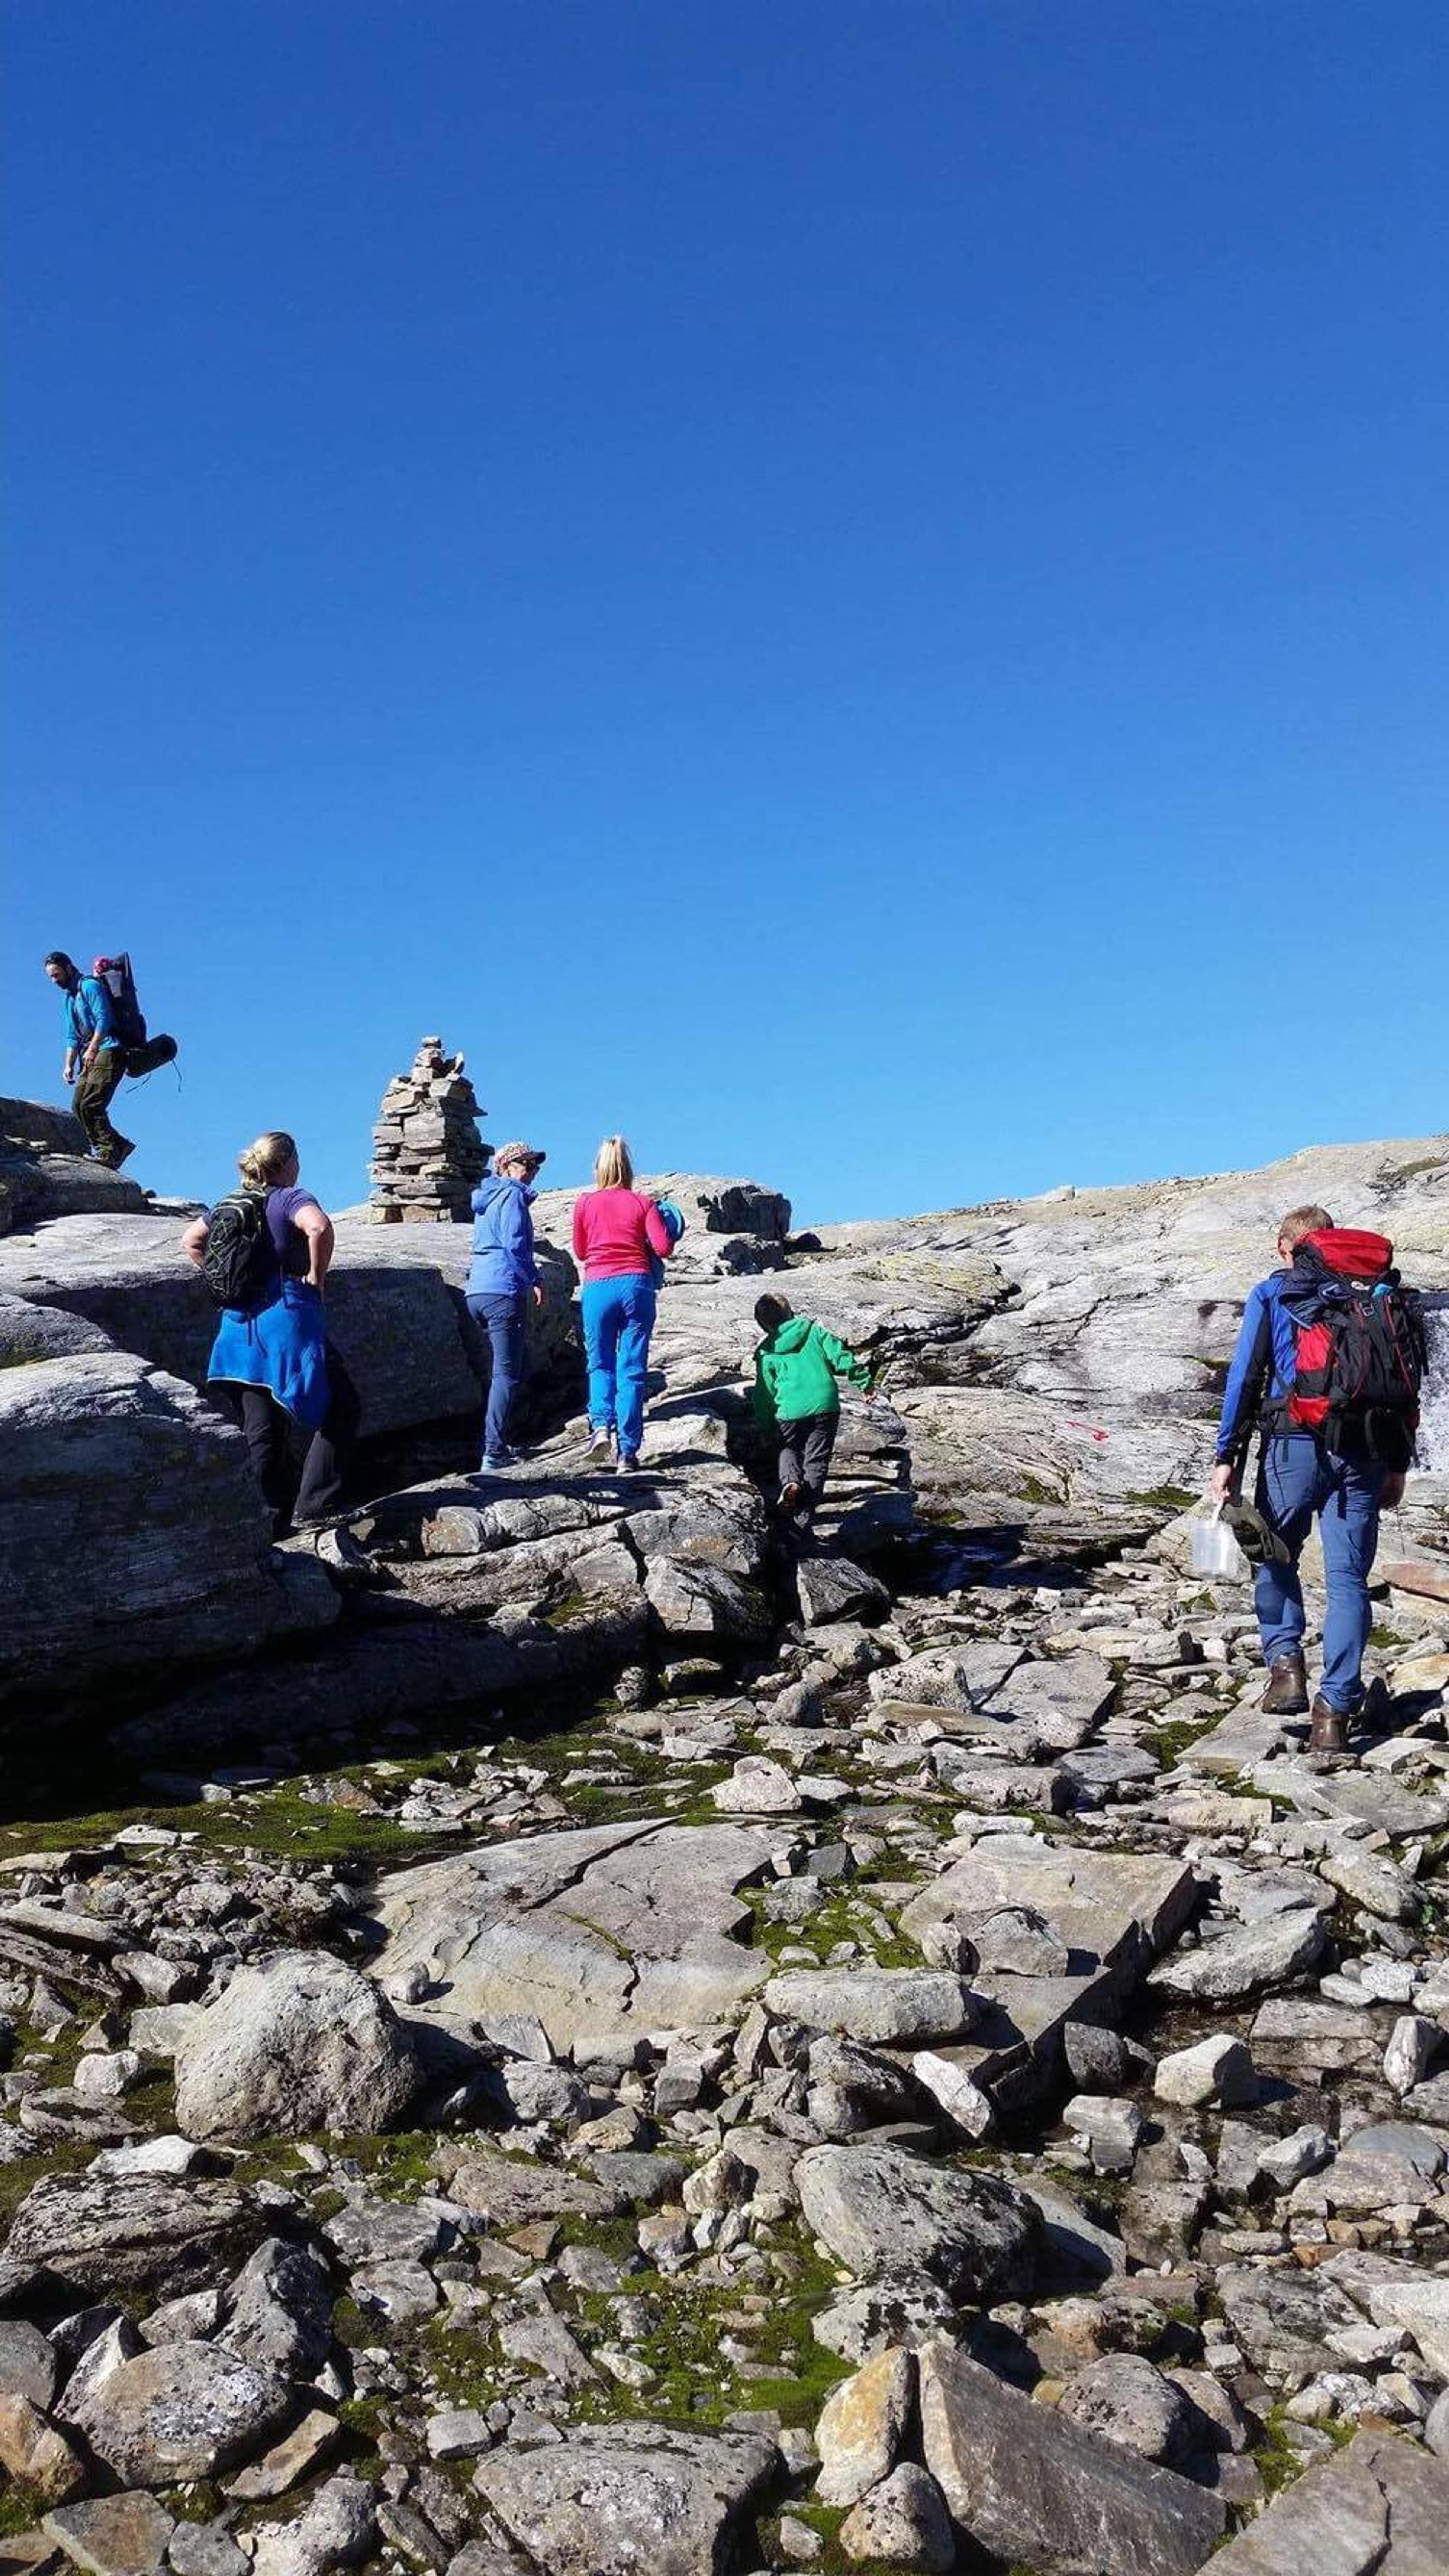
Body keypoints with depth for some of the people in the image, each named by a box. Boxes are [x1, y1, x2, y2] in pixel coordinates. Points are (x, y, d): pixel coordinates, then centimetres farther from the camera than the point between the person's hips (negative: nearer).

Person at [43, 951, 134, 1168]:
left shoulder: (90, 986, -3)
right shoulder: (69, 998, 25)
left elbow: (104, 1019, -16)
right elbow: (73, 1037, 26)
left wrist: (92, 1049, -24)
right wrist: (69, 1066, 14)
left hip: (109, 1050, -9)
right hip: (90, 1056, 9)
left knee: (90, 1105, -20)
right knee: (80, 1106, -1)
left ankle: (108, 1151, -19)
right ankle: (118, 1144, 1)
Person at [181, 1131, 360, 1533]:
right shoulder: (292, 1198, -7)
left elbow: (190, 1242, 24)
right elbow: (320, 1228, -28)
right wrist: (317, 1277, -14)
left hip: (241, 1324, 7)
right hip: (287, 1320, -7)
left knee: (262, 1431, 10)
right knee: (341, 1409, 3)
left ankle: (275, 1519, 14)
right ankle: (312, 1507, -4)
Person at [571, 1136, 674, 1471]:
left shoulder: (584, 1202, 7)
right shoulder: (642, 1201, 5)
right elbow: (664, 1247, -2)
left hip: (598, 1287, 0)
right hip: (637, 1285, 0)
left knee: (601, 1364, 14)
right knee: (632, 1370, 2)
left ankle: (601, 1426, -11)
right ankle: (627, 1452, 0)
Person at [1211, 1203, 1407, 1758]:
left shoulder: (1270, 1295, 6)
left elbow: (1245, 1377, -1)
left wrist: (1227, 1457, 0)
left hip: (1295, 1443, -2)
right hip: (1363, 1452, 2)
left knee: (1274, 1558, 18)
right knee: (1348, 1578, 4)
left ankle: (1286, 1661, 0)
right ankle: (1335, 1712, 1)